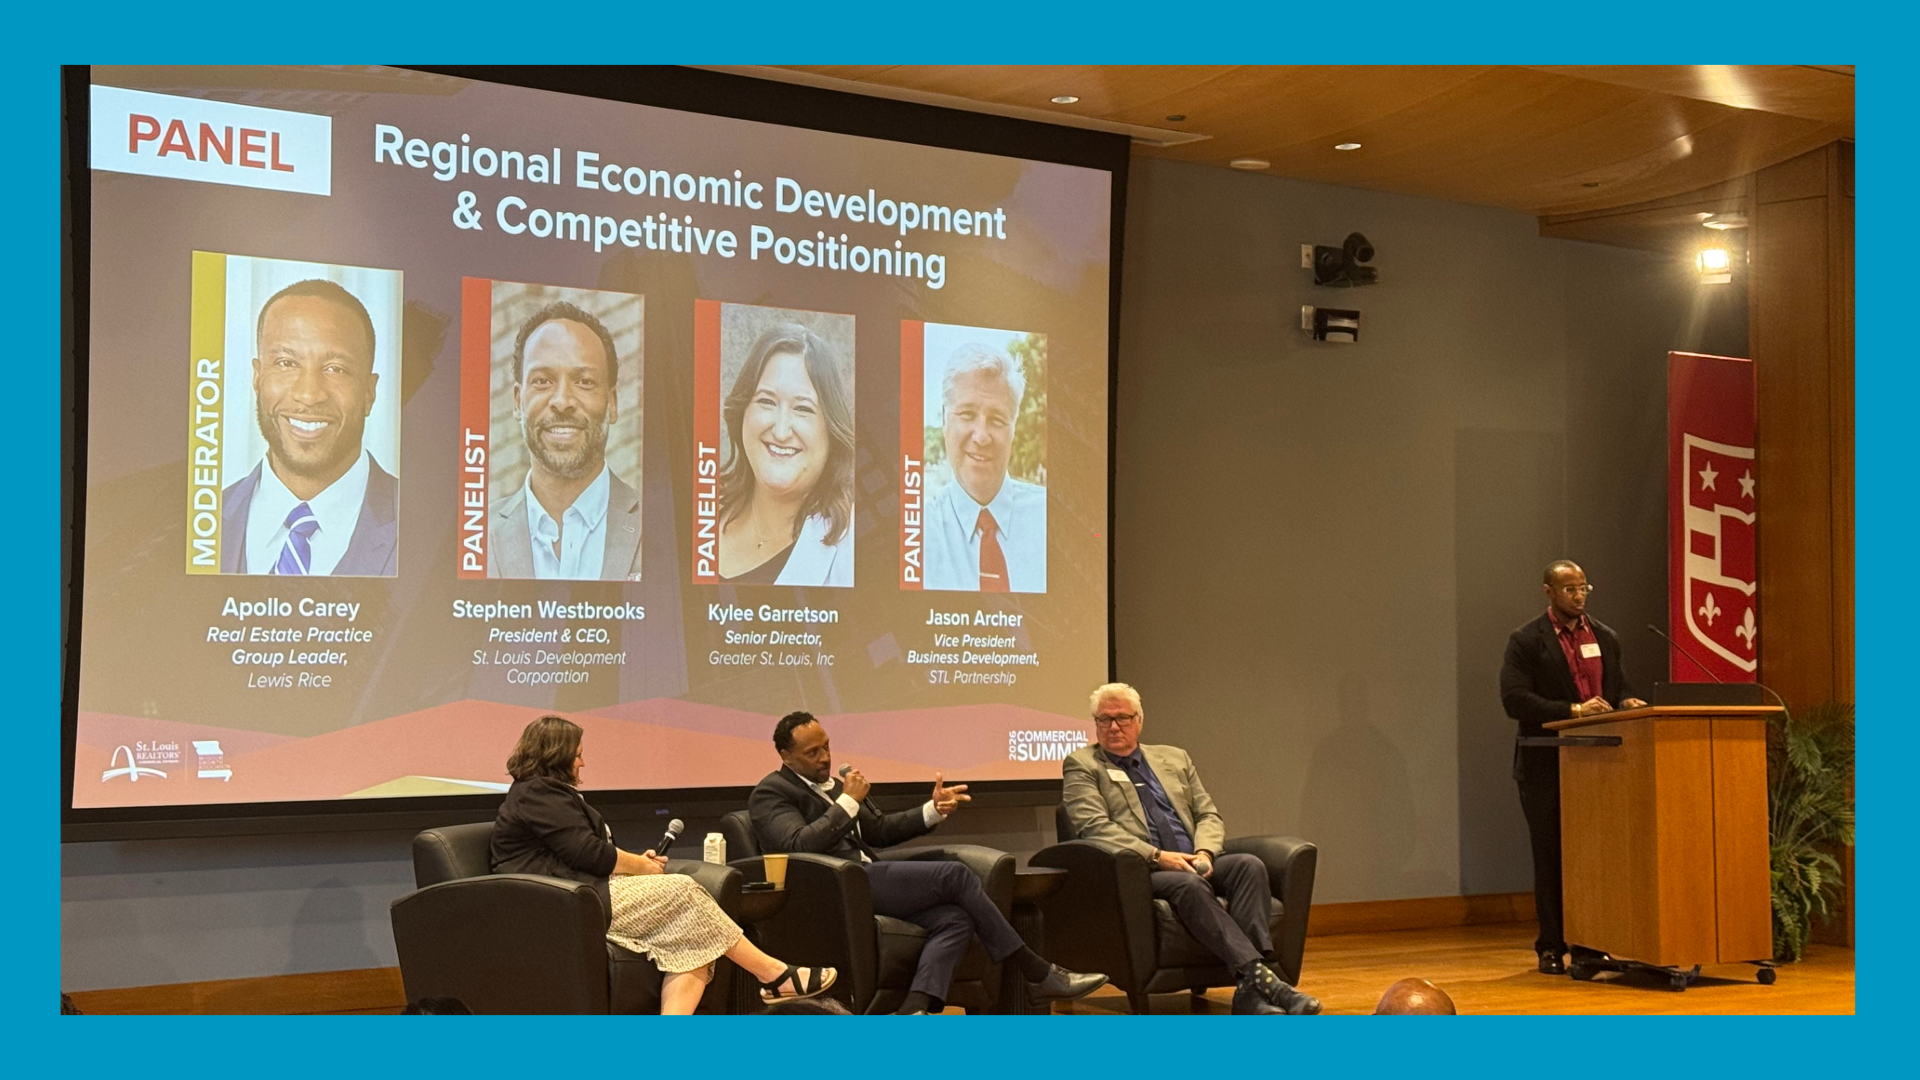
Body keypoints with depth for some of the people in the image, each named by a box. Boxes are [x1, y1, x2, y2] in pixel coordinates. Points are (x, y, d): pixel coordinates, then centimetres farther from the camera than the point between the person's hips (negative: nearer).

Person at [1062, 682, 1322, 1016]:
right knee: (1189, 885, -36)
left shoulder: (1175, 759, 23)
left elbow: (1209, 815, 19)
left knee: (1249, 865, -24)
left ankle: (1249, 991, -35)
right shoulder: (1081, 765, 8)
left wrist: (1204, 852, -4)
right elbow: (1095, 827, -6)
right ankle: (1257, 975, -40)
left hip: (1191, 865, 5)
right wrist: (1157, 856, -16)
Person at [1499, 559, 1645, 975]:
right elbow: (1514, 698, -14)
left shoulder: (1605, 637, 13)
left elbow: (1620, 687, 19)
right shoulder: (1526, 641, -4)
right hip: (1547, 766, -4)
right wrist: (1573, 710, -22)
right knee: (1551, 856, 2)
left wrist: (1626, 703, -6)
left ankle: (1590, 945, 14)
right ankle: (1551, 948, 11)